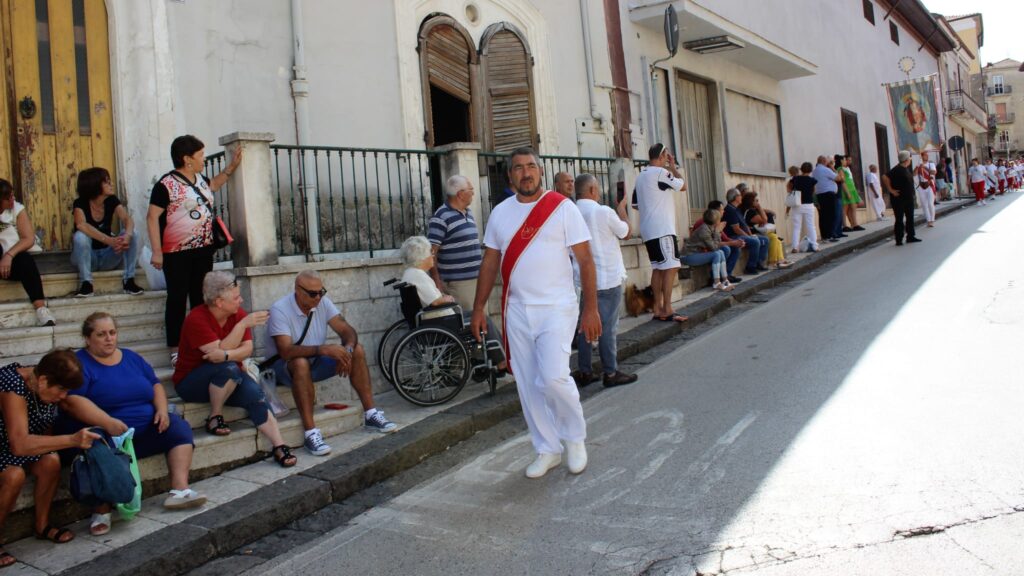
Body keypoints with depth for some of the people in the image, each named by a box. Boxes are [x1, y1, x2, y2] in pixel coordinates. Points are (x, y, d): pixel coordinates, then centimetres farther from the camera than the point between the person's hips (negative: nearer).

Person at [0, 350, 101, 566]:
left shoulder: (48, 387, -9)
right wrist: (72, 440, -47)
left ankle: (42, 526, -1)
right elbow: (19, 444, -42)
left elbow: (44, 428, 3)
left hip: (24, 447, 7)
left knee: (51, 461, -20)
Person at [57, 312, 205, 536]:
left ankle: (179, 489, -21)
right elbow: (71, 401, -20)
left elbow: (155, 384, 18)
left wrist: (162, 409, -4)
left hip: (144, 431, 7)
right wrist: (108, 422, -32)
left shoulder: (131, 358, 16)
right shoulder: (79, 364, -5)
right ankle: (102, 512, -30)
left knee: (178, 426, -10)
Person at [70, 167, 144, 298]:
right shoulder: (80, 204, -15)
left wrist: (127, 236, -45)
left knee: (133, 235, -21)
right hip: (87, 257, -3)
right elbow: (81, 225, -36)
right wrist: (109, 240, -50)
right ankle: (86, 283, -27)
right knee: (80, 236, -33)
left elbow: (127, 219, -22)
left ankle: (129, 279, -19)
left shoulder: (112, 201, -4)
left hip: (108, 256, 3)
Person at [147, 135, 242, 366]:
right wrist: (156, 251, -17)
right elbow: (152, 217, -13)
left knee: (200, 297, 12)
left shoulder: (200, 178, 11)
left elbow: (213, 186, 35)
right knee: (177, 299, -1)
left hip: (203, 250, 7)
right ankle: (175, 351, 6)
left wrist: (232, 166, 26)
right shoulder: (166, 184, -13)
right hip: (177, 253, -7)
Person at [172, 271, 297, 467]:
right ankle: (215, 419, -15)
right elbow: (221, 349, -26)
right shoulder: (196, 319, -19)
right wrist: (244, 324, -28)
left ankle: (279, 446, -28)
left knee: (255, 393, -26)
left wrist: (226, 355, -31)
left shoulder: (238, 313, -2)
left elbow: (247, 349, -11)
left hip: (228, 380, 5)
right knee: (229, 368, -35)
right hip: (191, 383, -4)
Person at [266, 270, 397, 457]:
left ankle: (371, 415, -10)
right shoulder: (279, 310, -23)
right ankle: (310, 434, -39)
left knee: (358, 350, -13)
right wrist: (323, 349, -45)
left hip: (316, 363, 6)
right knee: (301, 363, -40)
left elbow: (347, 330, -10)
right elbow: (286, 351, -35)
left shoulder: (323, 302, -7)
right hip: (287, 366, -6)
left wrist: (347, 350, -33)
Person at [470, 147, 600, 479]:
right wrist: (478, 309, 9)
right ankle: (547, 450, 23)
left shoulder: (562, 208, -4)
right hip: (517, 311, 4)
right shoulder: (500, 213, 8)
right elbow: (490, 263, 13)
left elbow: (585, 260, -5)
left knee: (553, 378, -15)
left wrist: (591, 309, -10)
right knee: (528, 386, 7)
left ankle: (575, 438, 12)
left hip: (556, 308, -4)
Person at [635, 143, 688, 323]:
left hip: (648, 230, 9)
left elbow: (636, 204, 19)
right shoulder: (661, 172, -11)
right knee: (670, 267, -8)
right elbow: (683, 186, 0)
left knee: (658, 268, 10)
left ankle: (658, 309, 10)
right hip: (662, 229, -9)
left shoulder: (641, 176, 15)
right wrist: (673, 167, 8)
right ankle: (667, 310, -10)